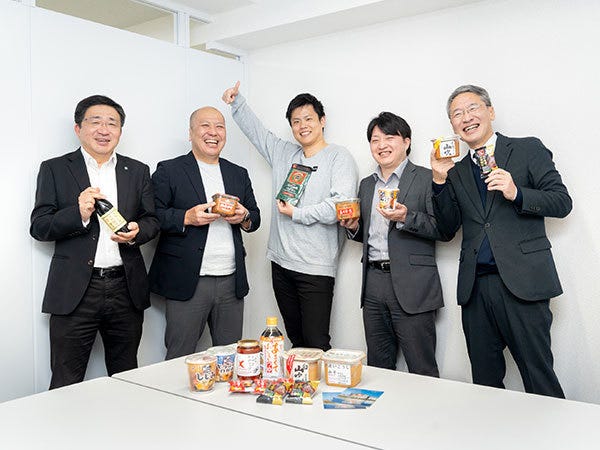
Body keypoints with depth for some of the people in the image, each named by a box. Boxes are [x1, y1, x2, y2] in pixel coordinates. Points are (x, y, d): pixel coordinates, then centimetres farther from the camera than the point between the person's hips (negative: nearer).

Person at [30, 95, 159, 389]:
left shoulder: (138, 171, 12)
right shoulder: (54, 169, 5)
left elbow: (152, 221, 12)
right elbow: (38, 227, 0)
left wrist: (137, 231, -11)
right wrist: (78, 214, -17)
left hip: (126, 289, 3)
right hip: (74, 291, -2)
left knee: (126, 379, 14)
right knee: (65, 385, 4)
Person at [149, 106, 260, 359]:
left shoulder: (239, 174, 16)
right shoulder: (169, 171, 2)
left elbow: (255, 217, 19)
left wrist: (244, 217, -3)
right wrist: (187, 217, -17)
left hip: (232, 282, 4)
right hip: (188, 282, -4)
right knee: (179, 360, 3)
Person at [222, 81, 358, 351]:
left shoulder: (339, 157, -4)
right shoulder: (283, 154, 16)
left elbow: (342, 204, -16)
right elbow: (255, 130, 25)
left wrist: (298, 213, -11)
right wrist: (236, 102, 14)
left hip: (316, 268, -6)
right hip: (281, 263, 6)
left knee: (316, 345, -6)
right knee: (295, 340, 15)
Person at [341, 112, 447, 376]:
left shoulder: (426, 178, -2)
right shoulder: (366, 185, 18)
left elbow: (443, 229, -8)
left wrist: (406, 217, -21)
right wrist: (353, 228, 4)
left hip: (411, 286, -6)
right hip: (373, 285, 6)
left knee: (422, 372, 1)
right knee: (377, 369, 14)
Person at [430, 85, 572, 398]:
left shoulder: (528, 149, 7)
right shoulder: (456, 170, 17)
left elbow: (562, 202, 1)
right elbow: (447, 229, 9)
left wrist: (516, 193, -16)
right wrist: (440, 181, -3)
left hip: (521, 282, -4)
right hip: (475, 287, 4)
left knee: (539, 377, 0)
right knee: (485, 382, 11)